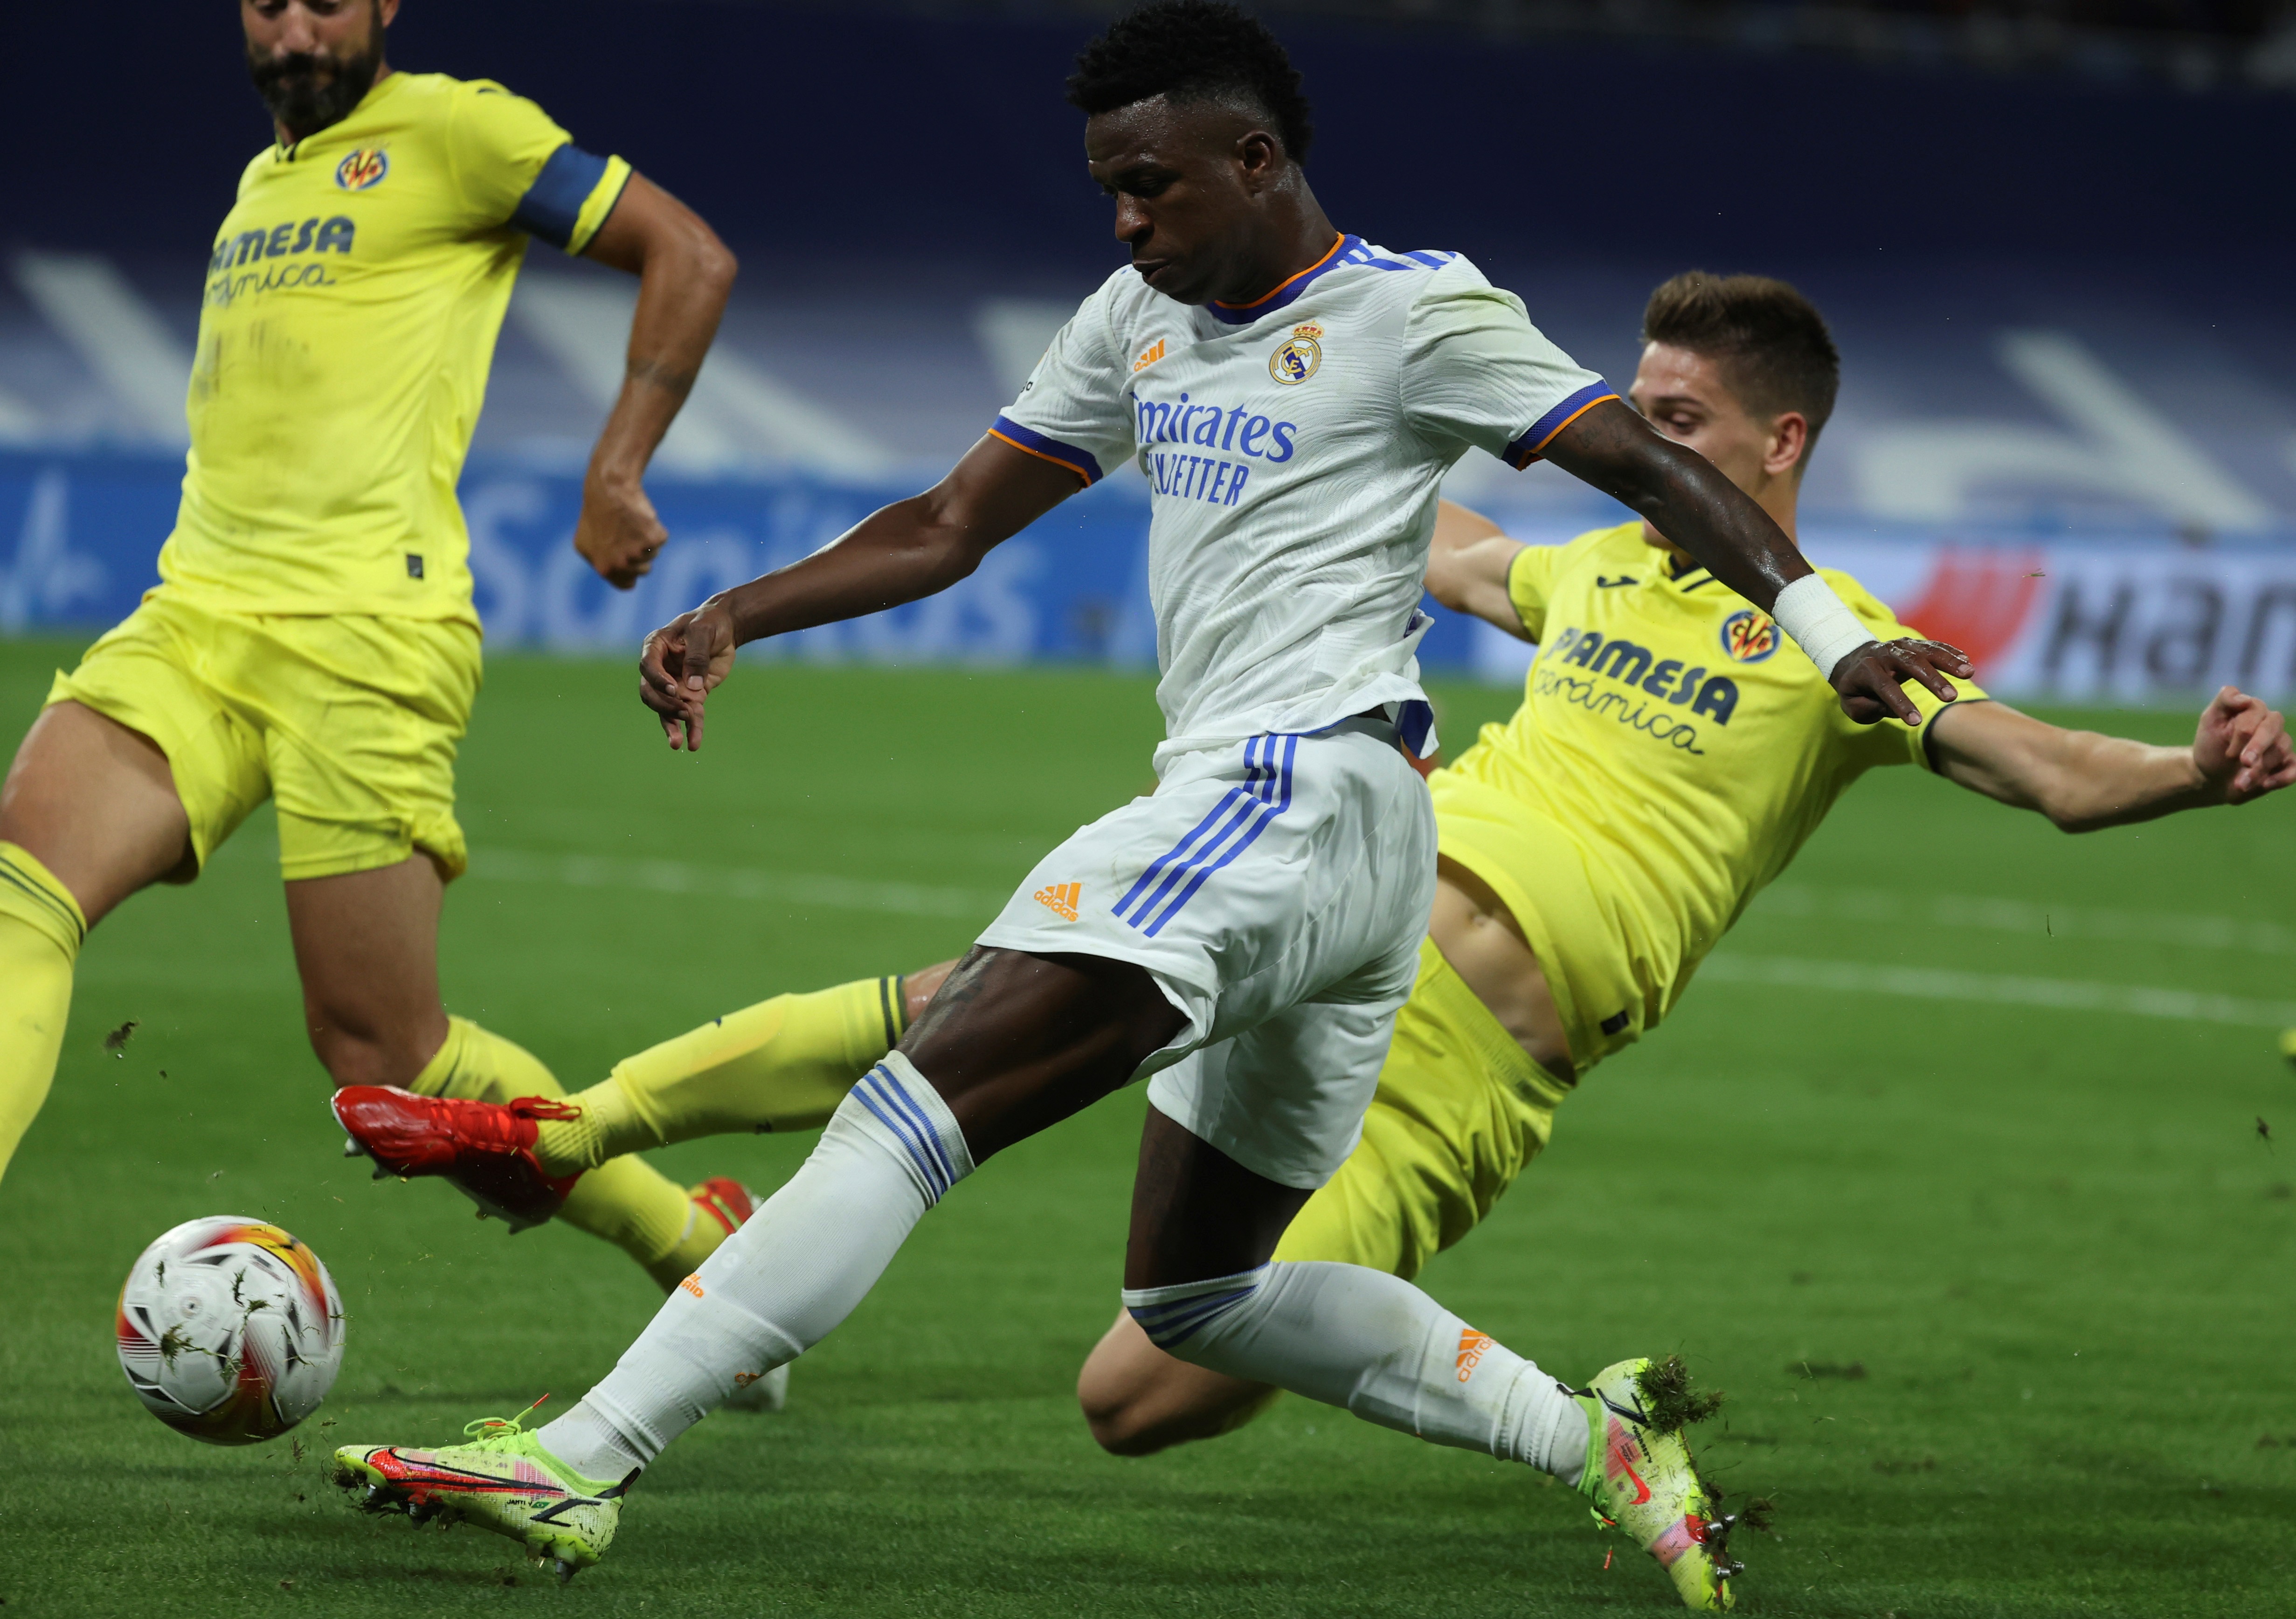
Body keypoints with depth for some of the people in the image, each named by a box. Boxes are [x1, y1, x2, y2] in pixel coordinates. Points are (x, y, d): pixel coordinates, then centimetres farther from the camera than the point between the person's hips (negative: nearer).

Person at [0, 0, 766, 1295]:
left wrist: (616, 476, -9)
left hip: (367, 639, -7)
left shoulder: (448, 131, 1)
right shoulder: (262, 181, 25)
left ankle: (701, 1247, 13)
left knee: (379, 1053, -6)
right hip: (196, 619, 7)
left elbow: (691, 258, -2)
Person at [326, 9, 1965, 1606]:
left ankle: (582, 1462, -25)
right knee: (1197, 1292, 15)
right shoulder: (1142, 321, 21)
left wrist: (1829, 630, -16)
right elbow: (949, 529, 23)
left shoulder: (1415, 311, -2)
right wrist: (731, 618, 10)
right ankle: (1592, 1435, 14)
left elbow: (1656, 467, -4)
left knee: (912, 1109, -18)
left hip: (1301, 796, -10)